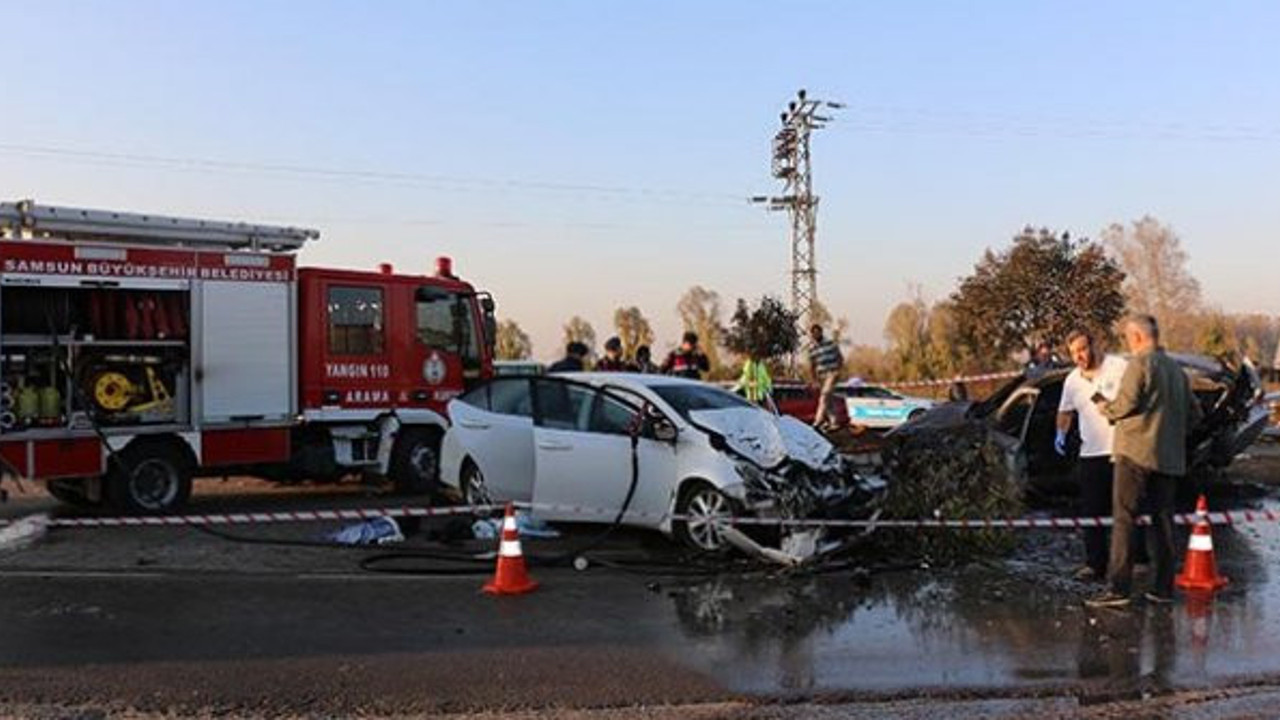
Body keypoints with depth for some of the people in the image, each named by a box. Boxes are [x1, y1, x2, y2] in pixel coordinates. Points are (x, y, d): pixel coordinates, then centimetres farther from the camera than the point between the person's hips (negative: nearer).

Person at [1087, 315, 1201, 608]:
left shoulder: (1140, 363, -7)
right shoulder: (1177, 369, 16)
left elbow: (1126, 404, -14)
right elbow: (1193, 413, 18)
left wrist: (1104, 406, 5)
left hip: (1136, 451, -7)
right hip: (1169, 457, 7)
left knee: (1124, 520, -7)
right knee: (1162, 520, 11)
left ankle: (1118, 587, -12)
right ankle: (1163, 587, 13)